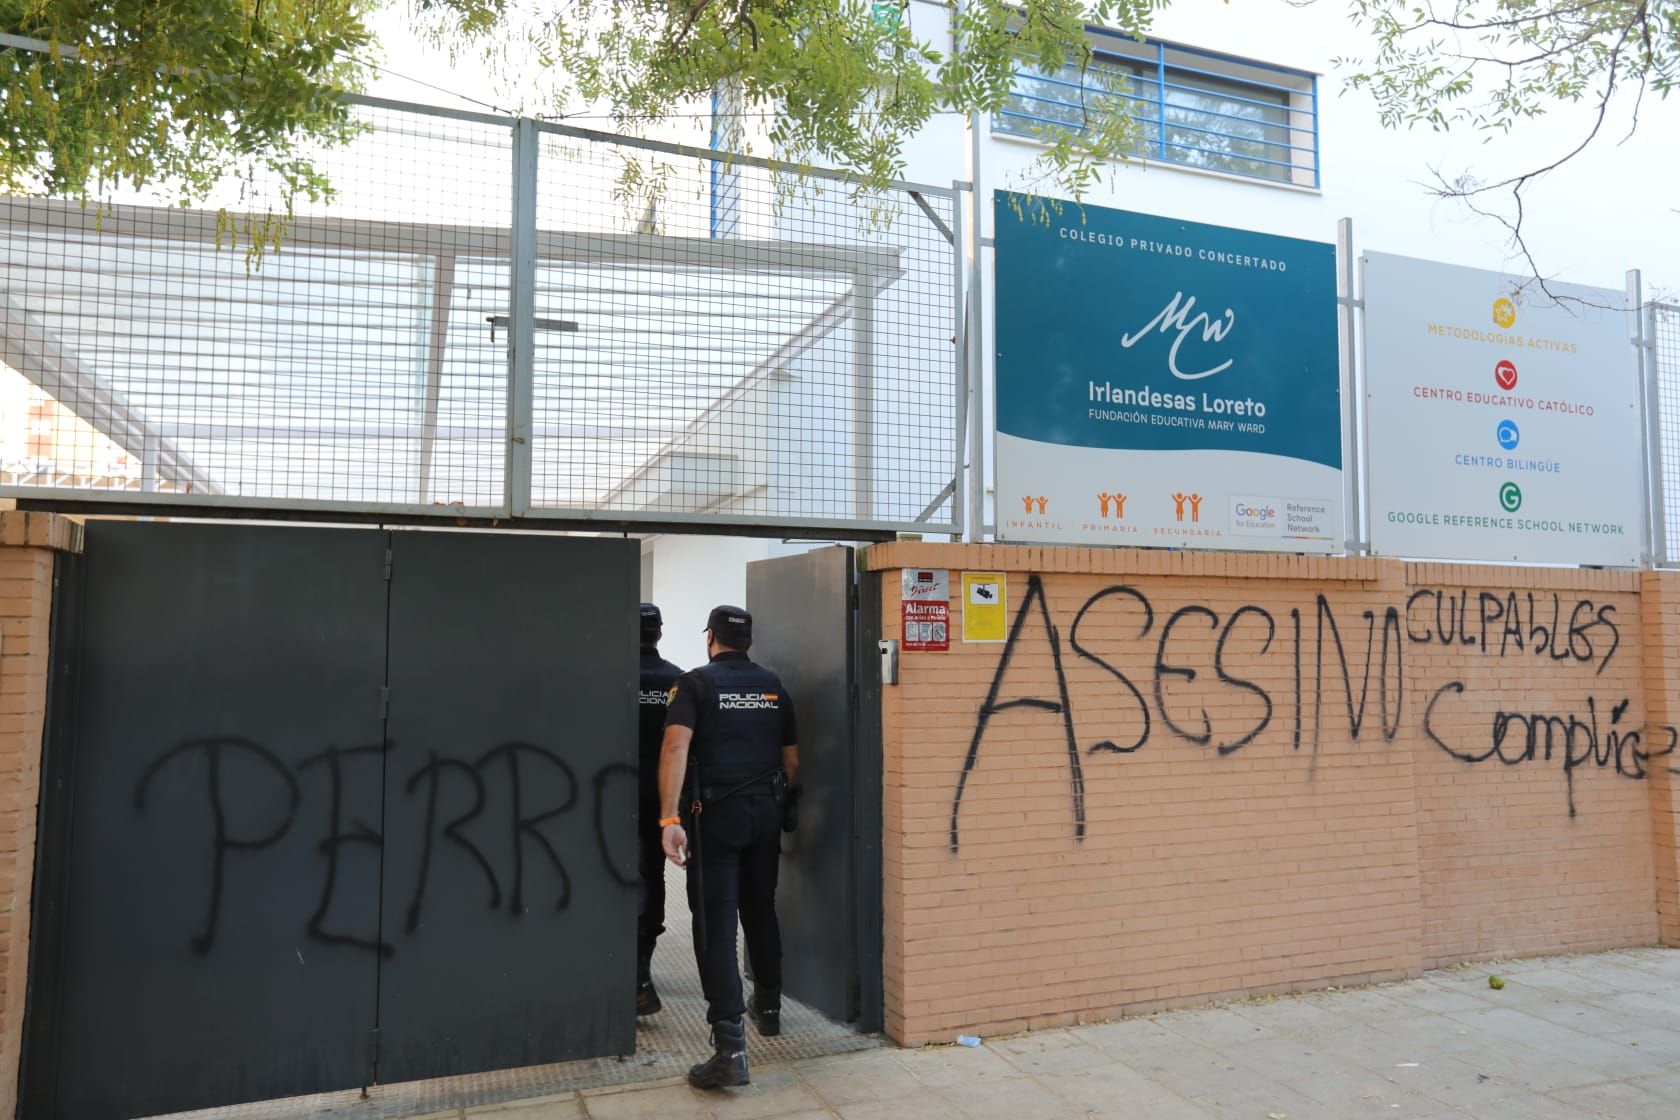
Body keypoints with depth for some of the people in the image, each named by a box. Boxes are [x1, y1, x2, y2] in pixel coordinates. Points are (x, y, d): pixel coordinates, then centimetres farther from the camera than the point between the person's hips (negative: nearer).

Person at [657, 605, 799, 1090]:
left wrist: (669, 818, -23)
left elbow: (676, 749, -19)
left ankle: (730, 1046, -10)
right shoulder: (773, 685, 9)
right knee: (761, 911, 21)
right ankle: (768, 1006, 37)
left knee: (716, 923, -4)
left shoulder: (695, 682, -4)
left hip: (715, 812, -4)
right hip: (765, 811, 5)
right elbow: (791, 760, 11)